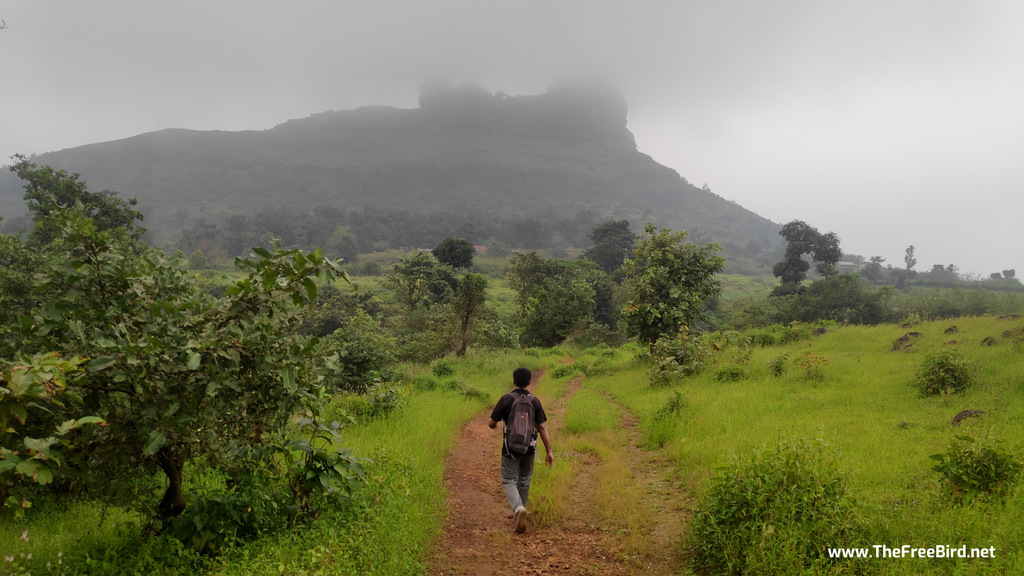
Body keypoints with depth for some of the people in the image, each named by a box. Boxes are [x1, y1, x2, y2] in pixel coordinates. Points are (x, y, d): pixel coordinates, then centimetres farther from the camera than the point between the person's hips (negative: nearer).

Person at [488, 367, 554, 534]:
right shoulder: (535, 401, -3)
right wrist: (549, 451, -2)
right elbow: (542, 427, -5)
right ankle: (519, 511, 32)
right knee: (524, 480, 20)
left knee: (509, 481, 5)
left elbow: (492, 423, -7)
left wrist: (491, 423, 18)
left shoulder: (506, 399, -11)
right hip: (529, 447, 3)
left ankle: (518, 509, -21)